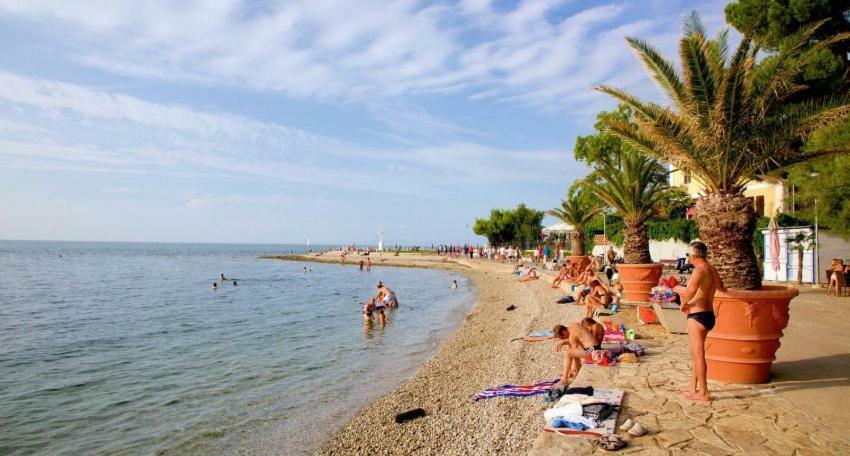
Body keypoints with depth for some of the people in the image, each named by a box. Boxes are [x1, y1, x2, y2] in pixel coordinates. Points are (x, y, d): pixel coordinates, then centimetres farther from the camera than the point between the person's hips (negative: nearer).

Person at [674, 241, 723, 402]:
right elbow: (722, 288, 30)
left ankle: (703, 393, 3)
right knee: (696, 354, 18)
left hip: (698, 316, -10)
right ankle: (693, 389, 27)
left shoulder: (700, 270, -18)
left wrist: (683, 303, -20)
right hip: (709, 315, 10)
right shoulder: (712, 270, 11)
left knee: (698, 354, -3)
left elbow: (692, 289, -38)